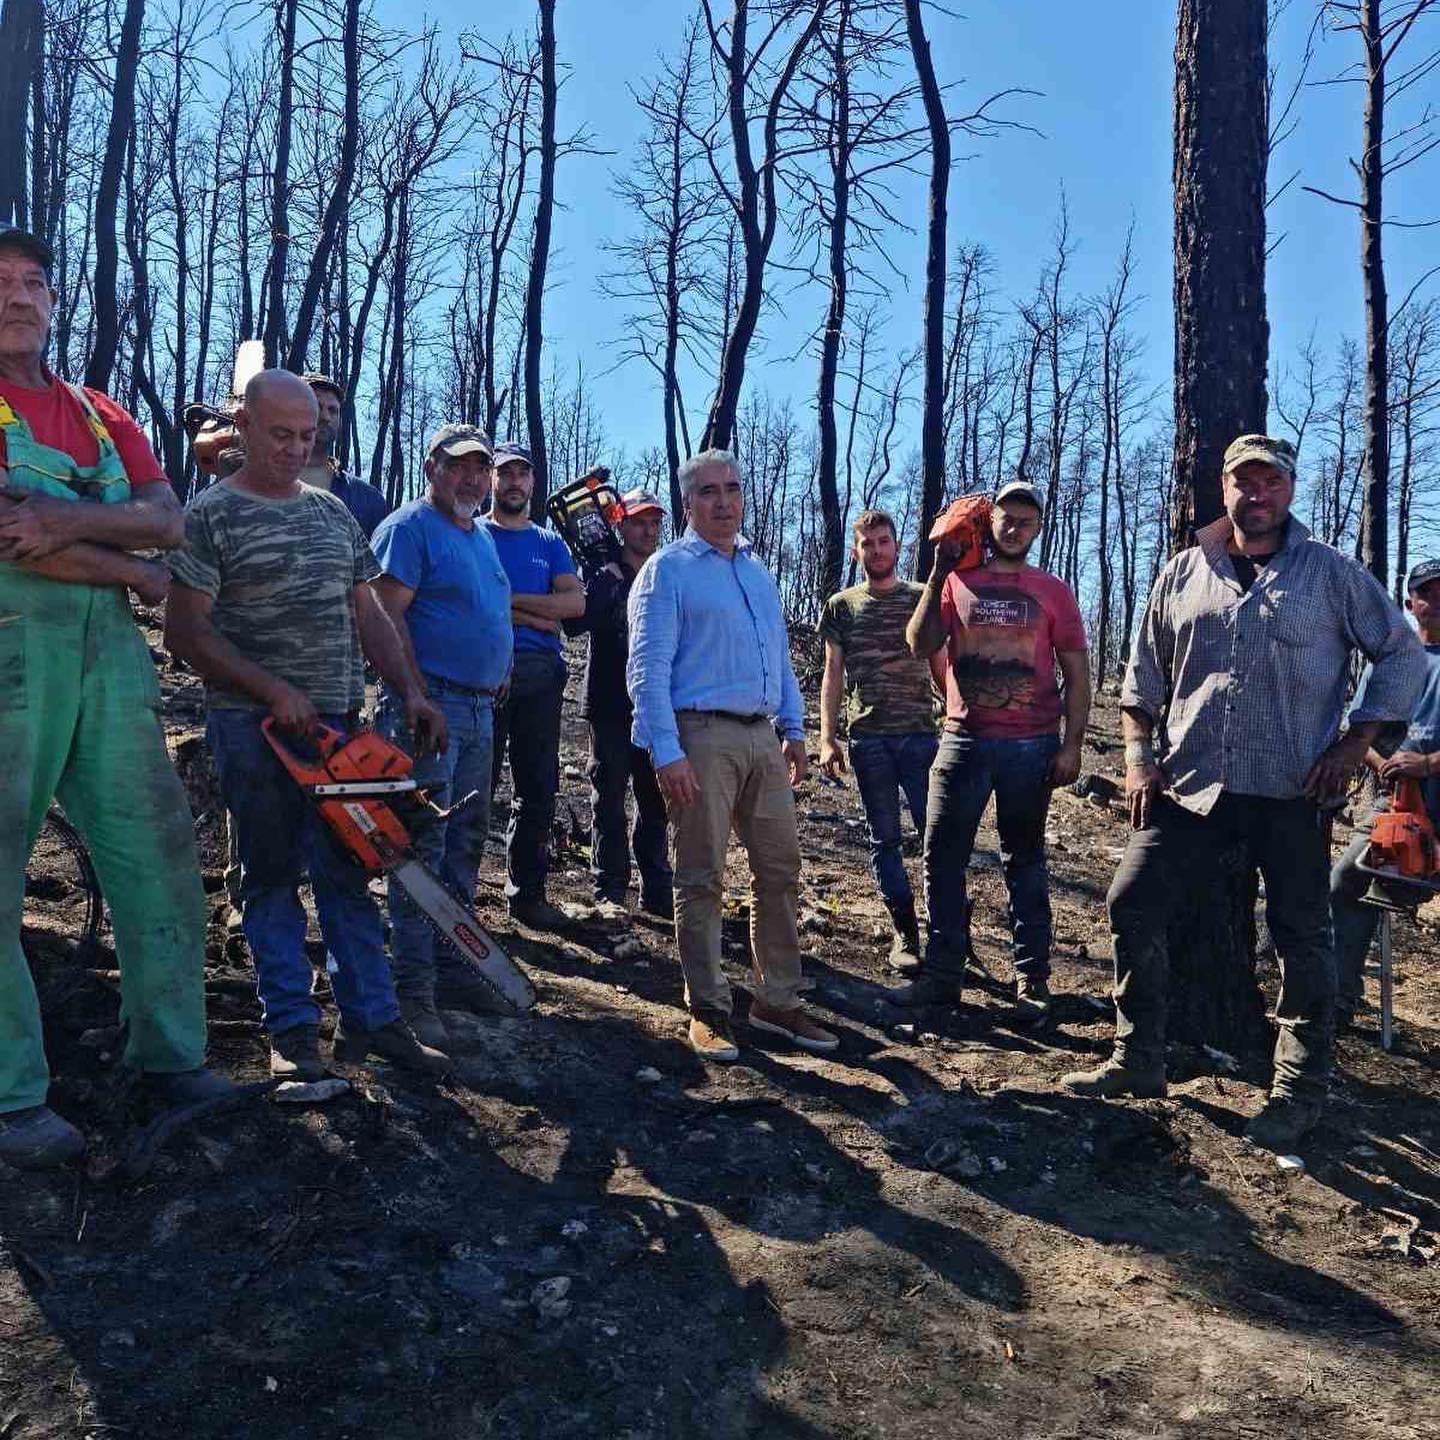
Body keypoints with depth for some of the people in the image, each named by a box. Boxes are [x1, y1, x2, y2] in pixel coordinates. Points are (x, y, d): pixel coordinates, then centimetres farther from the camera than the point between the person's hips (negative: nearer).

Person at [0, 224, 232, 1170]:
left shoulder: (101, 416, 19)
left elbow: (168, 520, 4)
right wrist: (134, 570, -4)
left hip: (110, 649, 6)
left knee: (157, 850, 5)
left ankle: (172, 1050, 16)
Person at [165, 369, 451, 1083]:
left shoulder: (332, 512, 13)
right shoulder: (211, 516, -4)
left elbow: (367, 613, 15)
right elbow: (186, 631, -9)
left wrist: (412, 692, 5)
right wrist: (275, 691, -17)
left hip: (336, 722, 5)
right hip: (253, 727, -5)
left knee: (348, 875, 6)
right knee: (272, 878, 3)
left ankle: (372, 1020, 11)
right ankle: (292, 1030, 10)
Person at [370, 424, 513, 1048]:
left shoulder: (481, 535, 19)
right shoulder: (409, 527, -8)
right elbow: (387, 615, -16)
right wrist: (415, 700, -21)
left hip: (480, 709, 9)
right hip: (432, 706, -9)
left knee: (466, 845, 14)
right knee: (423, 848, -9)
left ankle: (453, 966, 24)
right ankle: (413, 990, -4)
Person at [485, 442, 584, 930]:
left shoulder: (549, 542, 18)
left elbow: (575, 602, 1)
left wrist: (506, 599, -7)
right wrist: (535, 616, -10)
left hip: (541, 674, 4)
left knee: (538, 789, 5)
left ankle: (527, 893, 14)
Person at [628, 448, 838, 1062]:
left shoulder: (757, 568, 19)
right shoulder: (668, 569, -2)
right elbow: (648, 668, -10)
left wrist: (793, 728, 16)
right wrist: (666, 752, -18)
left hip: (762, 738, 7)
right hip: (702, 736, -7)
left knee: (780, 871, 8)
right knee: (702, 879, 0)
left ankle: (778, 1001, 19)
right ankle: (707, 1010, 10)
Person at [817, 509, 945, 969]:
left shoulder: (923, 599, 7)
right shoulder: (841, 606, 8)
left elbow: (941, 667, 9)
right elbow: (833, 675, 9)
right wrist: (828, 739, 1)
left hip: (920, 735, -1)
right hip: (867, 738, 1)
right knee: (885, 839, 6)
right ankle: (905, 931, 16)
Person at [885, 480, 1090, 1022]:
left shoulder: (1052, 591, 5)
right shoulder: (958, 582, 7)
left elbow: (1076, 673, 4)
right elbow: (920, 644, -5)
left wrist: (1072, 744, -4)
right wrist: (938, 574, -8)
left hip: (1032, 746, -1)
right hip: (965, 739, 1)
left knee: (1024, 862, 8)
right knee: (943, 856, 2)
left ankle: (1032, 979, 15)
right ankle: (942, 972, 12)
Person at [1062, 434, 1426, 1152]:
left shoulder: (1331, 572, 1)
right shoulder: (1183, 572, 8)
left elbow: (1403, 654, 2)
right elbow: (1144, 675, 12)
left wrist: (1353, 744, -6)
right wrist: (1138, 754, 1)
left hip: (1293, 793, -2)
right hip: (1188, 783, 3)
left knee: (1301, 937, 6)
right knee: (1132, 908, 0)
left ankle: (1299, 1090, 22)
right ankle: (1138, 1059, 16)